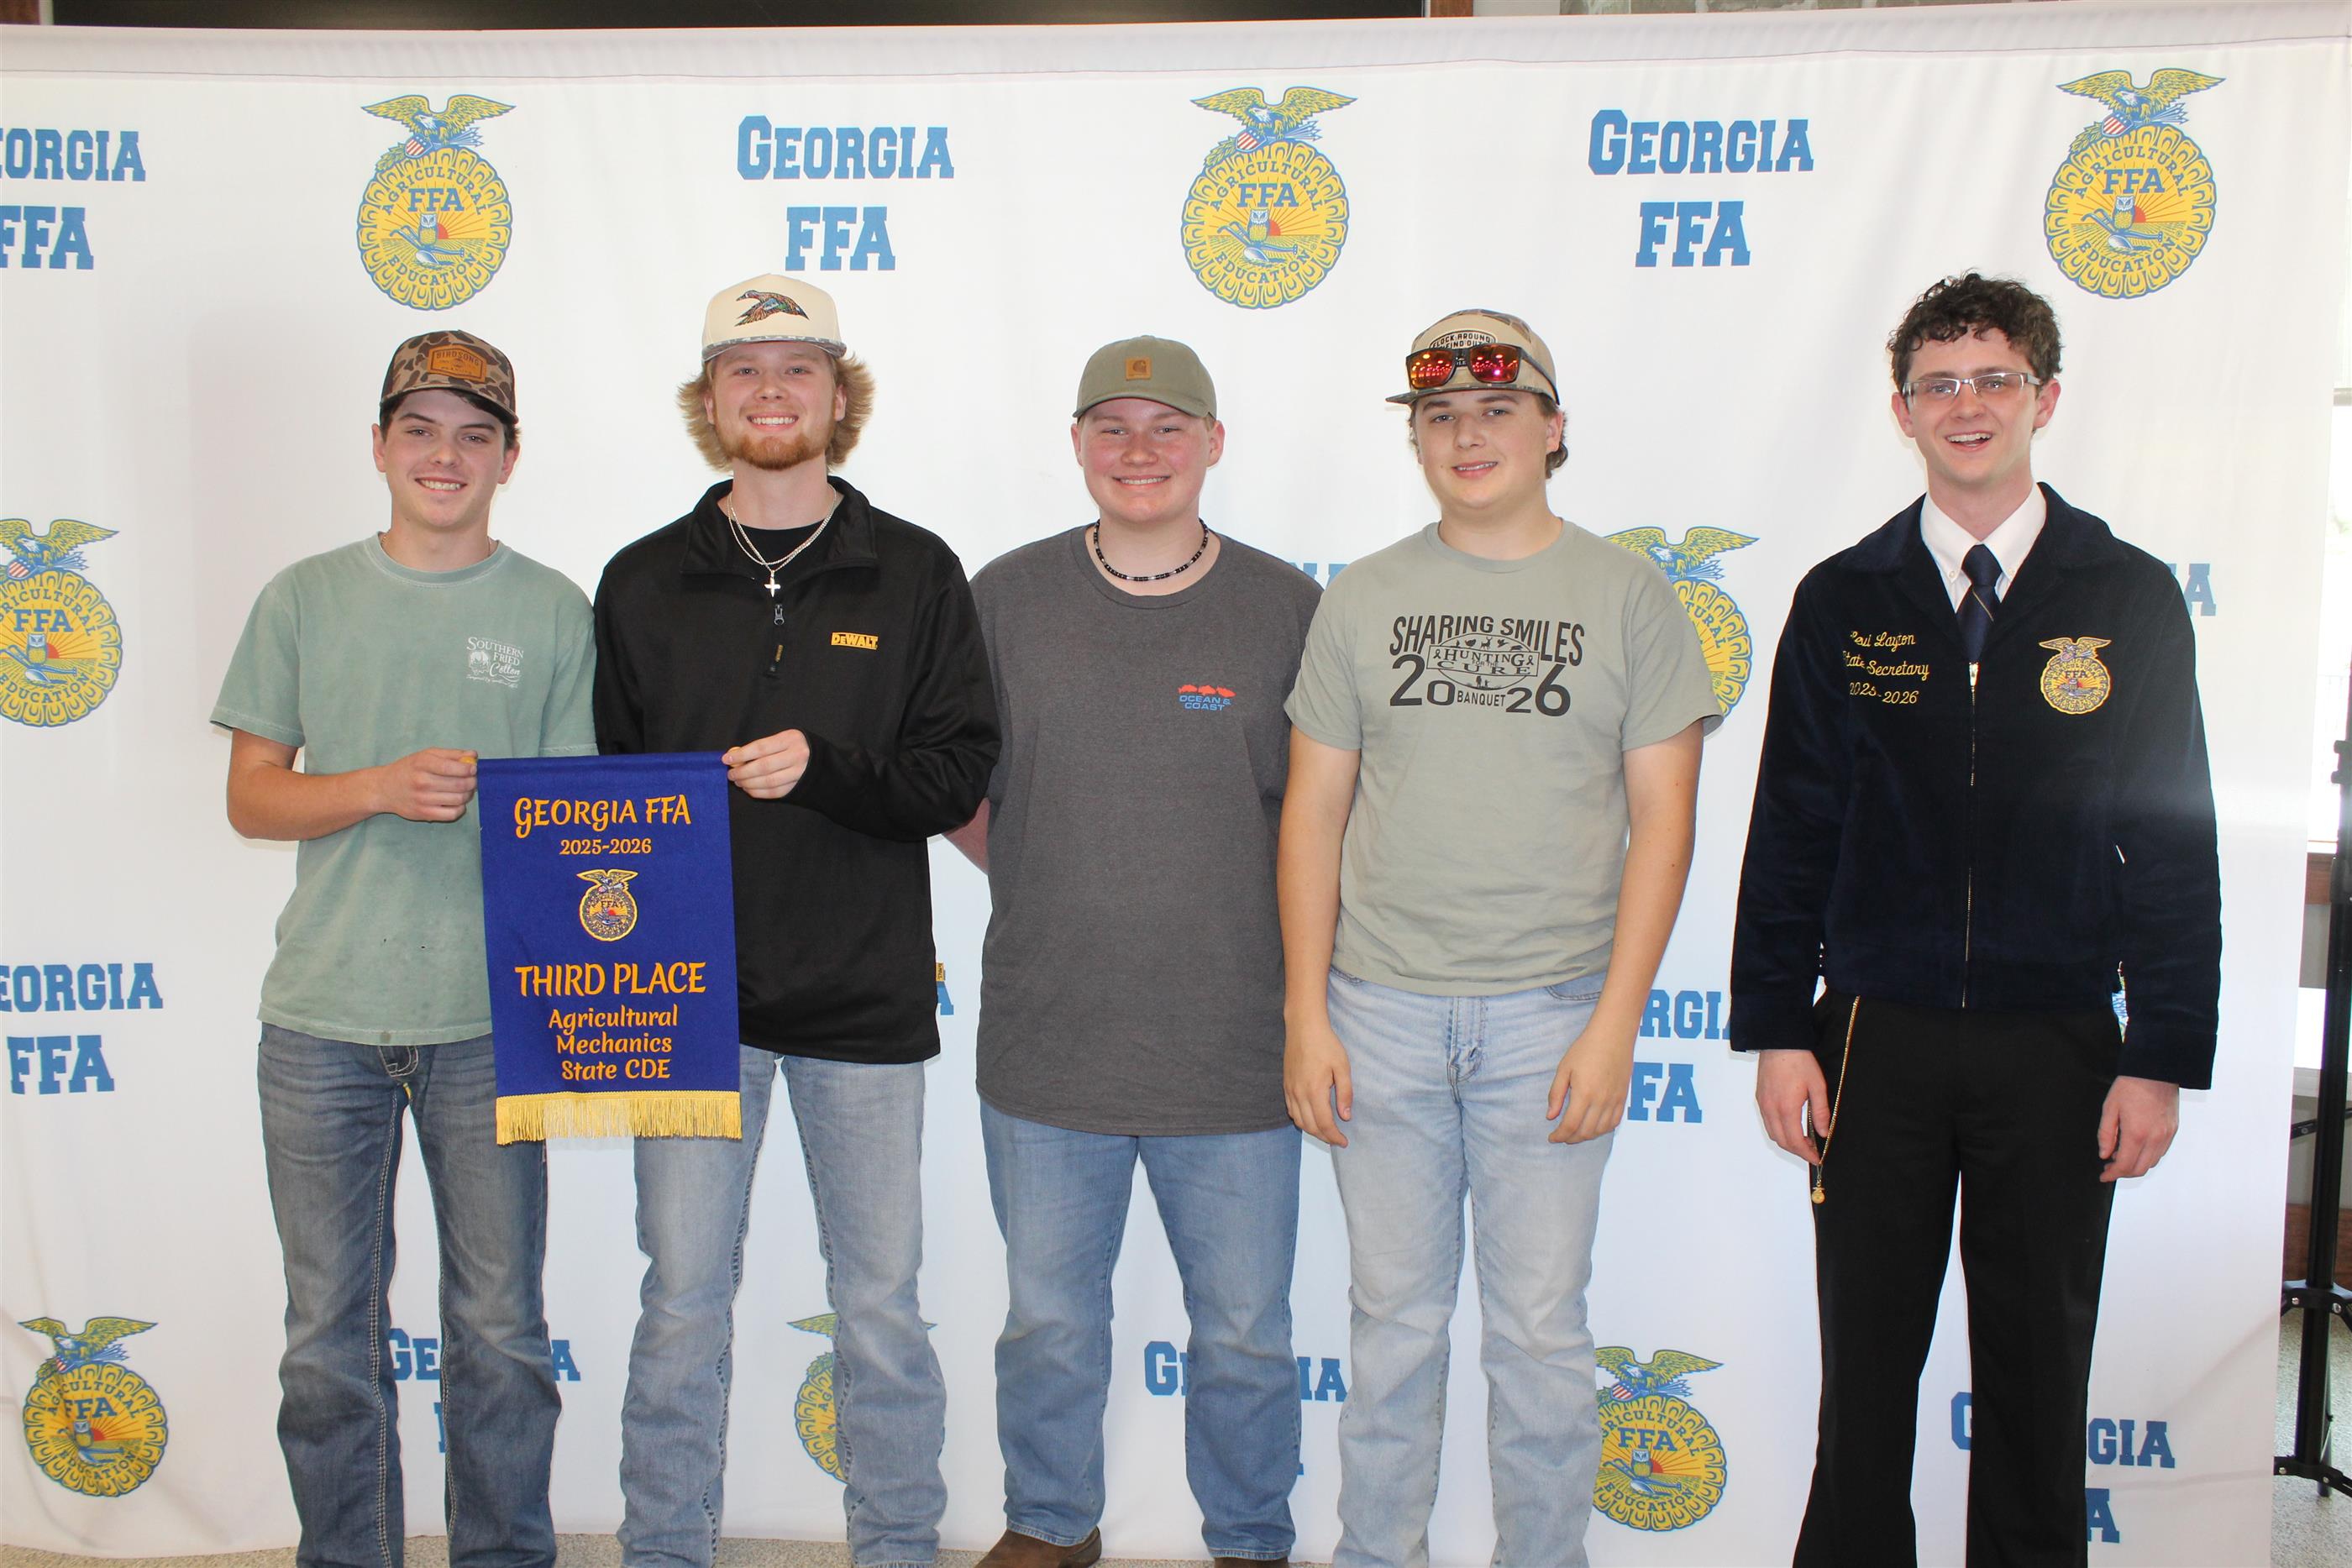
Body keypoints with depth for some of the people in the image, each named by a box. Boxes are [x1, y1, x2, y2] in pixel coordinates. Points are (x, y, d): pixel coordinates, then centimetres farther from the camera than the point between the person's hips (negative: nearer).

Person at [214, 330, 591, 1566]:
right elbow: (251, 796, 5)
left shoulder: (554, 612, 4)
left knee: (499, 1327, 8)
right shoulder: (304, 600, 6)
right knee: (328, 1335, 10)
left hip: (490, 1020, -1)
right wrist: (384, 787, -14)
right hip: (322, 1017, 1)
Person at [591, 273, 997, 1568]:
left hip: (865, 998, 0)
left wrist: (824, 767, -19)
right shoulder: (645, 583, 7)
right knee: (682, 1299, 7)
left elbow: (961, 774, -2)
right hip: (688, 990, 1)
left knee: (881, 1302, 9)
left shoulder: (914, 575, 4)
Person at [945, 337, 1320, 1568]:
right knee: (1047, 1318, 16)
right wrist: (1041, 881, 4)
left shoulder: (1288, 607, -1)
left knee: (1245, 1330, 12)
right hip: (1047, 1040, 1)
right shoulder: (1006, 598, 2)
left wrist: (1303, 965, 1)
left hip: (1234, 1043, -1)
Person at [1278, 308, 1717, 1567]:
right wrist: (1306, 1014, 0)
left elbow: (1661, 820, -1)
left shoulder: (1627, 598, 2)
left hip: (1550, 1013, -1)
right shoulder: (1363, 600, 6)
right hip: (1379, 1009, 2)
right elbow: (1313, 813, 6)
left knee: (1539, 1326, 6)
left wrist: (1614, 1022, -8)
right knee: (1392, 1316, 11)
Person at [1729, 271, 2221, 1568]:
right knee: (1866, 1362, 9)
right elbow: (1789, 830, 4)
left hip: (2056, 1043, 0)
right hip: (1875, 1037, 1)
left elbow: (2176, 840, 2)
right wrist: (1775, 1030, -1)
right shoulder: (1844, 601, 4)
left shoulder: (2130, 599, 2)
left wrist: (2164, 1056, -4)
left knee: (2039, 1365, 10)